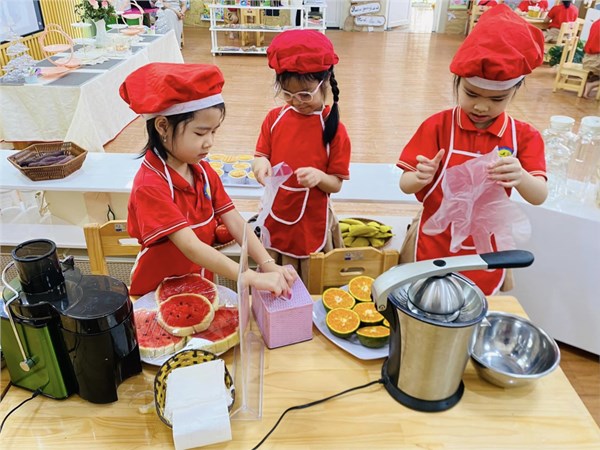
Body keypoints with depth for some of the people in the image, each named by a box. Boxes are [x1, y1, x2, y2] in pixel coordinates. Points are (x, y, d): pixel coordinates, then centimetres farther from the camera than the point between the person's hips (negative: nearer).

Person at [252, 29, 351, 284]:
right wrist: (260, 164, -20)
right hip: (274, 220, 3)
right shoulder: (274, 118, -2)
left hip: (312, 224, -3)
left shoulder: (334, 129, -11)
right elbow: (261, 155, 4)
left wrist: (318, 176, -30)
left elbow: (336, 184, -8)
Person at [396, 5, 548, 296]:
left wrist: (521, 177, -37)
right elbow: (405, 186, -11)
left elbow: (539, 197, -15)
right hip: (433, 246, -1)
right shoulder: (437, 126, -10)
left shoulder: (524, 137, -6)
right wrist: (420, 178, -35)